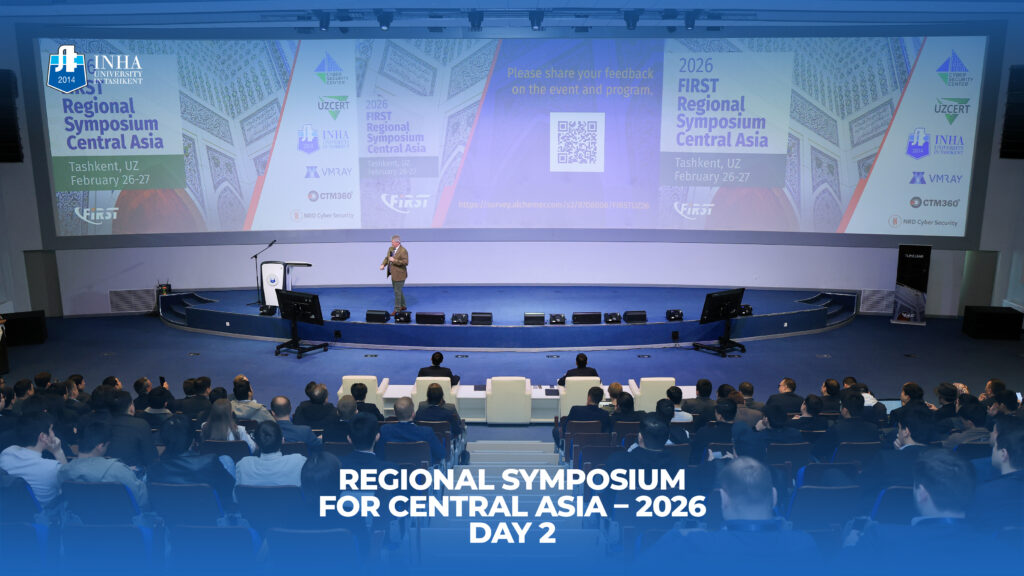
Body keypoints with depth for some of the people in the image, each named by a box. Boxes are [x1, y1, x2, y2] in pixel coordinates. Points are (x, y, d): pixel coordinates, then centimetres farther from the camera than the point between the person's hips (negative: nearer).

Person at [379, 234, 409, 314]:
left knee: (397, 292, -4)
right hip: (393, 274, 9)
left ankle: (397, 309, 4)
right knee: (399, 291, 19)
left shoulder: (403, 251, -17)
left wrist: (394, 260, -25)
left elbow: (405, 262, -23)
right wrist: (383, 264, 1)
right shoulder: (391, 249, 8)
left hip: (399, 275, -9)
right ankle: (403, 306, 32)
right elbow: (387, 258, 19)